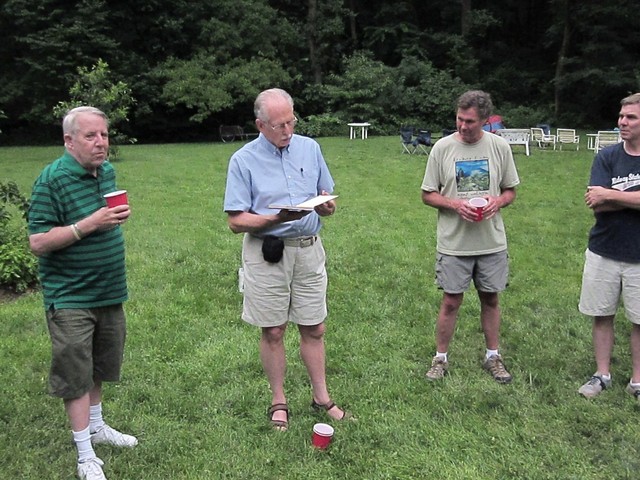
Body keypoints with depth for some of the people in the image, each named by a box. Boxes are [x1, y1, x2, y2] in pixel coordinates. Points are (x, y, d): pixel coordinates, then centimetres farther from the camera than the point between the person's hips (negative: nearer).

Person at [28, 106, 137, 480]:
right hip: (70, 297, -7)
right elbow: (38, 243, -21)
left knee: (99, 366, 21)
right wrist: (90, 224, -27)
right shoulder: (52, 179, -17)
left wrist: (119, 215, 6)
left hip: (109, 292, 7)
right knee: (76, 375, 2)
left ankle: (96, 426, 41)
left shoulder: (108, 171, 6)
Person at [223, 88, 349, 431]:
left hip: (308, 249, 3)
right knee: (273, 331, 7)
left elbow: (327, 198, 12)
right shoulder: (243, 160, -5)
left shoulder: (310, 148, 6)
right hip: (266, 253, -3)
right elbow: (236, 221, -9)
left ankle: (322, 397, 25)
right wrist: (277, 218, -24)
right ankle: (278, 401, 24)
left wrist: (327, 206, -12)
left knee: (314, 328, 10)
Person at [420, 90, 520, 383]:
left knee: (490, 298, 14)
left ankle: (493, 356, 30)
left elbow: (510, 191, 9)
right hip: (454, 242, -2)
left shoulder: (500, 147, 1)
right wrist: (455, 204, -18)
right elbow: (428, 195, 0)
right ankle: (440, 358, 22)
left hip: (492, 241, 2)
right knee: (451, 302, 5)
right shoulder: (443, 147, -4)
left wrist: (498, 201, -14)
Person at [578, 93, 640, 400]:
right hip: (603, 252, 1)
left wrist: (611, 195, -16)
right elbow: (595, 204, -12)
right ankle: (602, 375, 26)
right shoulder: (607, 156, -1)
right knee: (602, 315, 11)